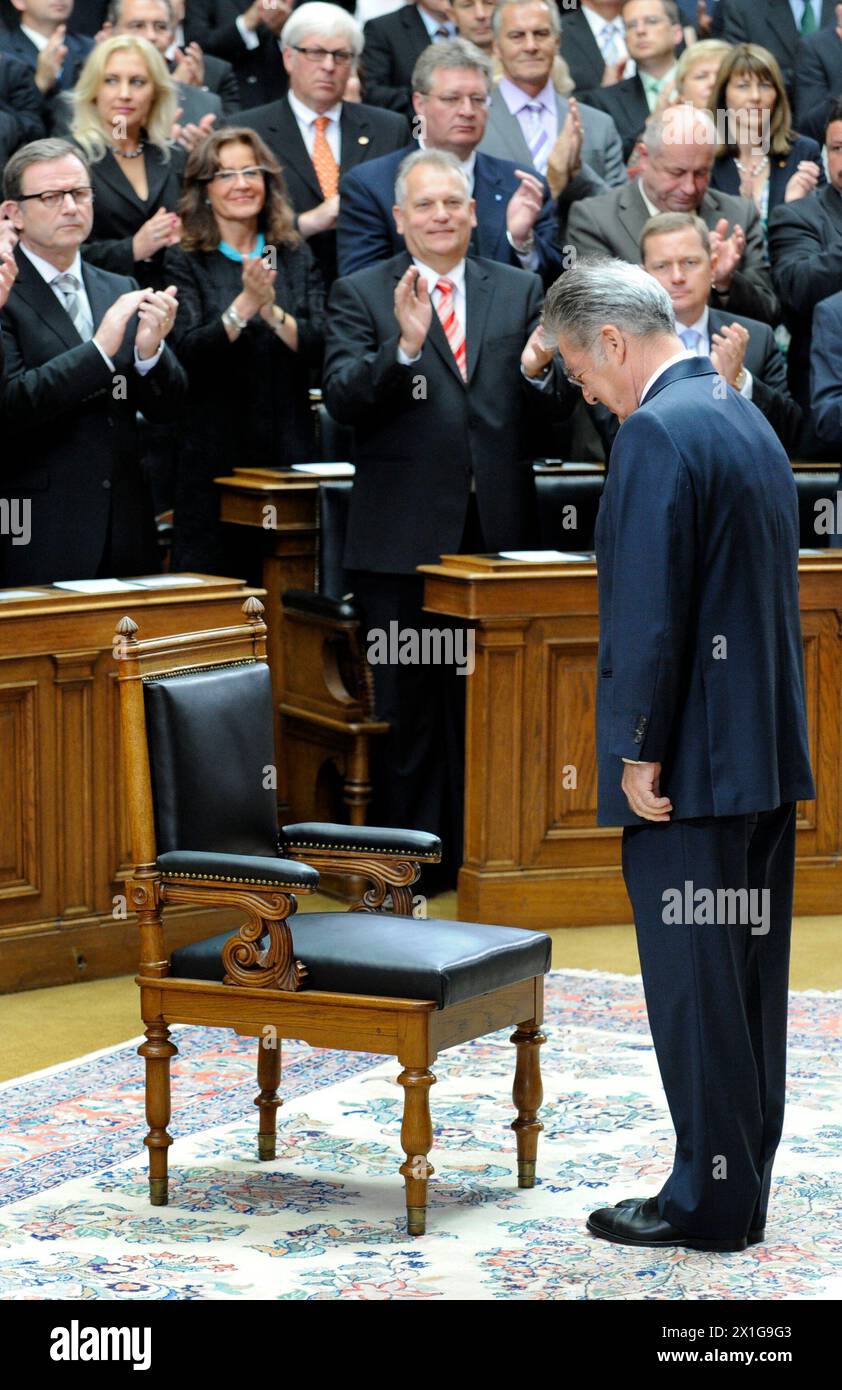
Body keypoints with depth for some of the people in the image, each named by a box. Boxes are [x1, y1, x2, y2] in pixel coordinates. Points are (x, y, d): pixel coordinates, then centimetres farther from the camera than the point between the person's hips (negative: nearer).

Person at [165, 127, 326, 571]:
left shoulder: (296, 258, 10)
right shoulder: (186, 263, 0)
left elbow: (320, 346, -1)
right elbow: (187, 351, -13)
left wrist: (273, 311, -18)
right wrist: (244, 305, -25)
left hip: (287, 451, 3)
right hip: (213, 455, -3)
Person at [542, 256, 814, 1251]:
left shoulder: (657, 431, -15)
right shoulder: (746, 419, 15)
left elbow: (650, 611, -20)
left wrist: (640, 753, -14)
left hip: (692, 762, -10)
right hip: (766, 753, 10)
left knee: (693, 982, -3)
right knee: (747, 977, 12)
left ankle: (709, 1200, 3)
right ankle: (742, 1191, 19)